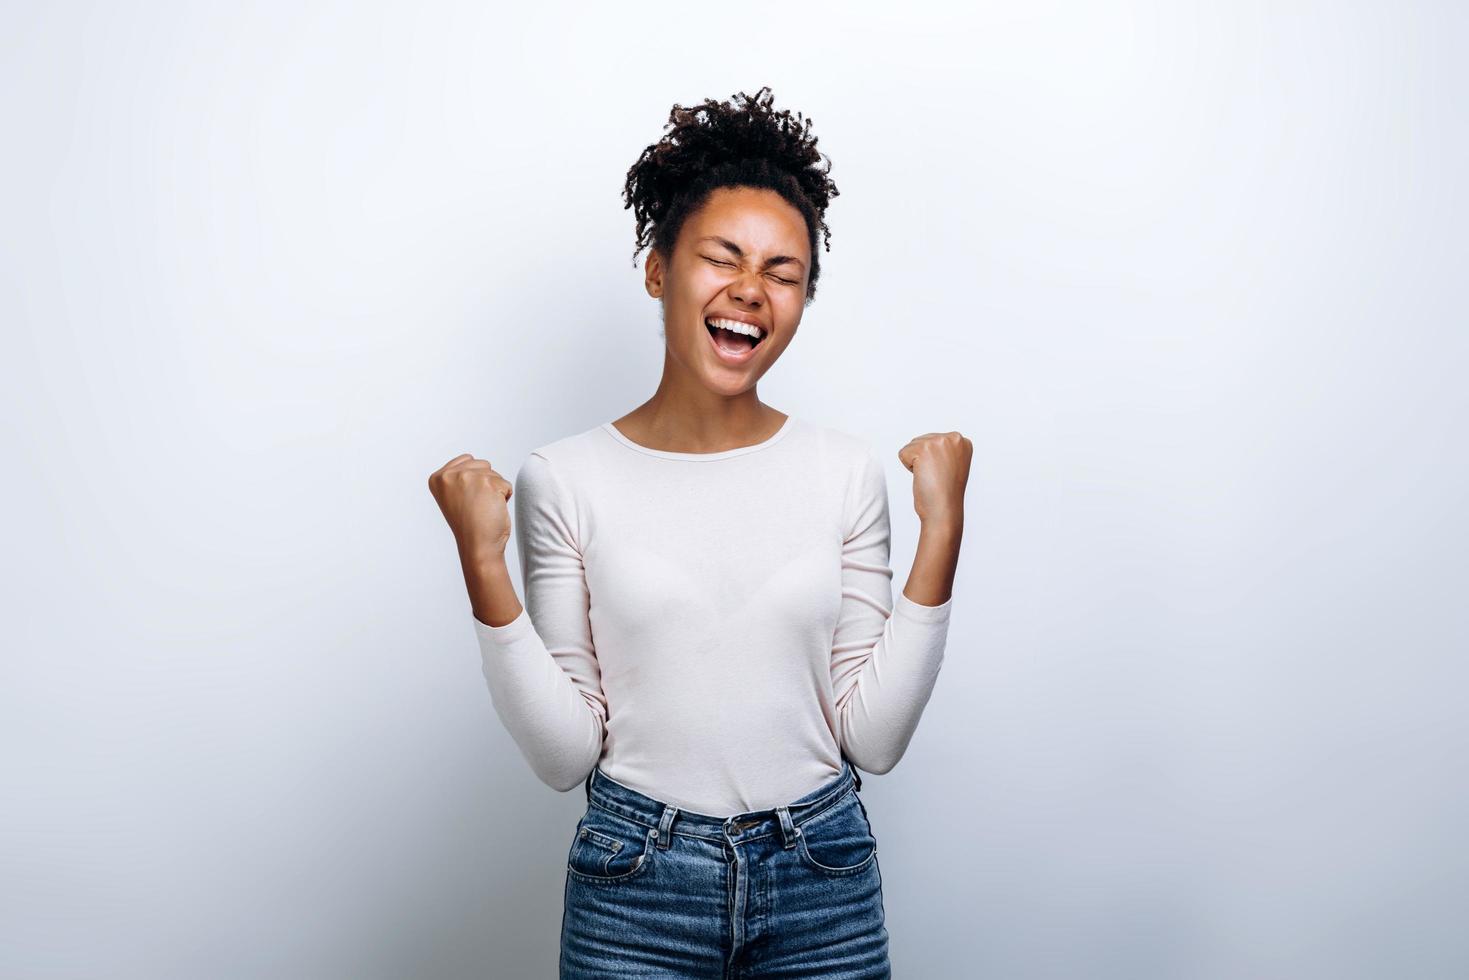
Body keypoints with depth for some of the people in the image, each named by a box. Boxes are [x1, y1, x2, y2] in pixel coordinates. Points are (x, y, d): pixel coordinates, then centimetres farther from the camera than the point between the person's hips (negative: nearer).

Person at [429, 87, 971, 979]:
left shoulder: (846, 472, -3)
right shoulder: (565, 481, -7)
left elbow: (874, 738, -5)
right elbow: (567, 755, -7)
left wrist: (941, 534, -10)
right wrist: (484, 566, -16)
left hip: (825, 882, 2)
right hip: (636, 883, -1)